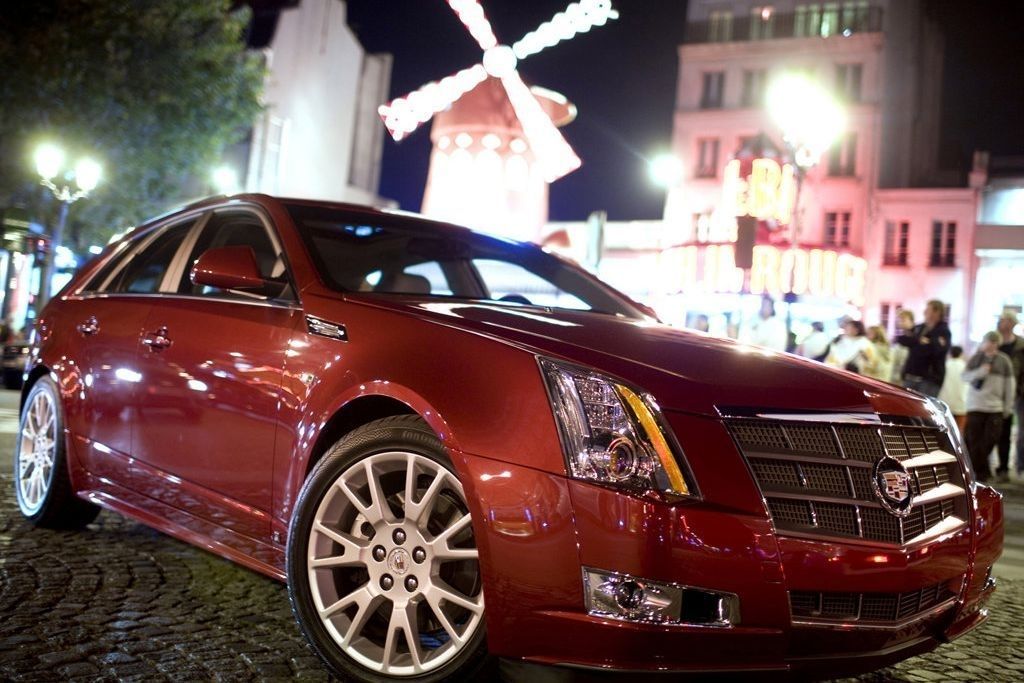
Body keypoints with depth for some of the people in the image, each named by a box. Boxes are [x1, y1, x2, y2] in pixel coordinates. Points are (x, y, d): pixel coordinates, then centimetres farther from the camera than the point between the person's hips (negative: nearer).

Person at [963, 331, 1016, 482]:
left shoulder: (1004, 360, 5)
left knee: (990, 439, -2)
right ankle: (982, 473, 5)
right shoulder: (976, 358, 6)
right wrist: (980, 372, -15)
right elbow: (964, 376, 4)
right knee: (975, 439, -3)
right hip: (975, 406, -1)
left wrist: (1008, 406, 6)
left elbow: (1010, 383, 8)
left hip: (996, 407, 1)